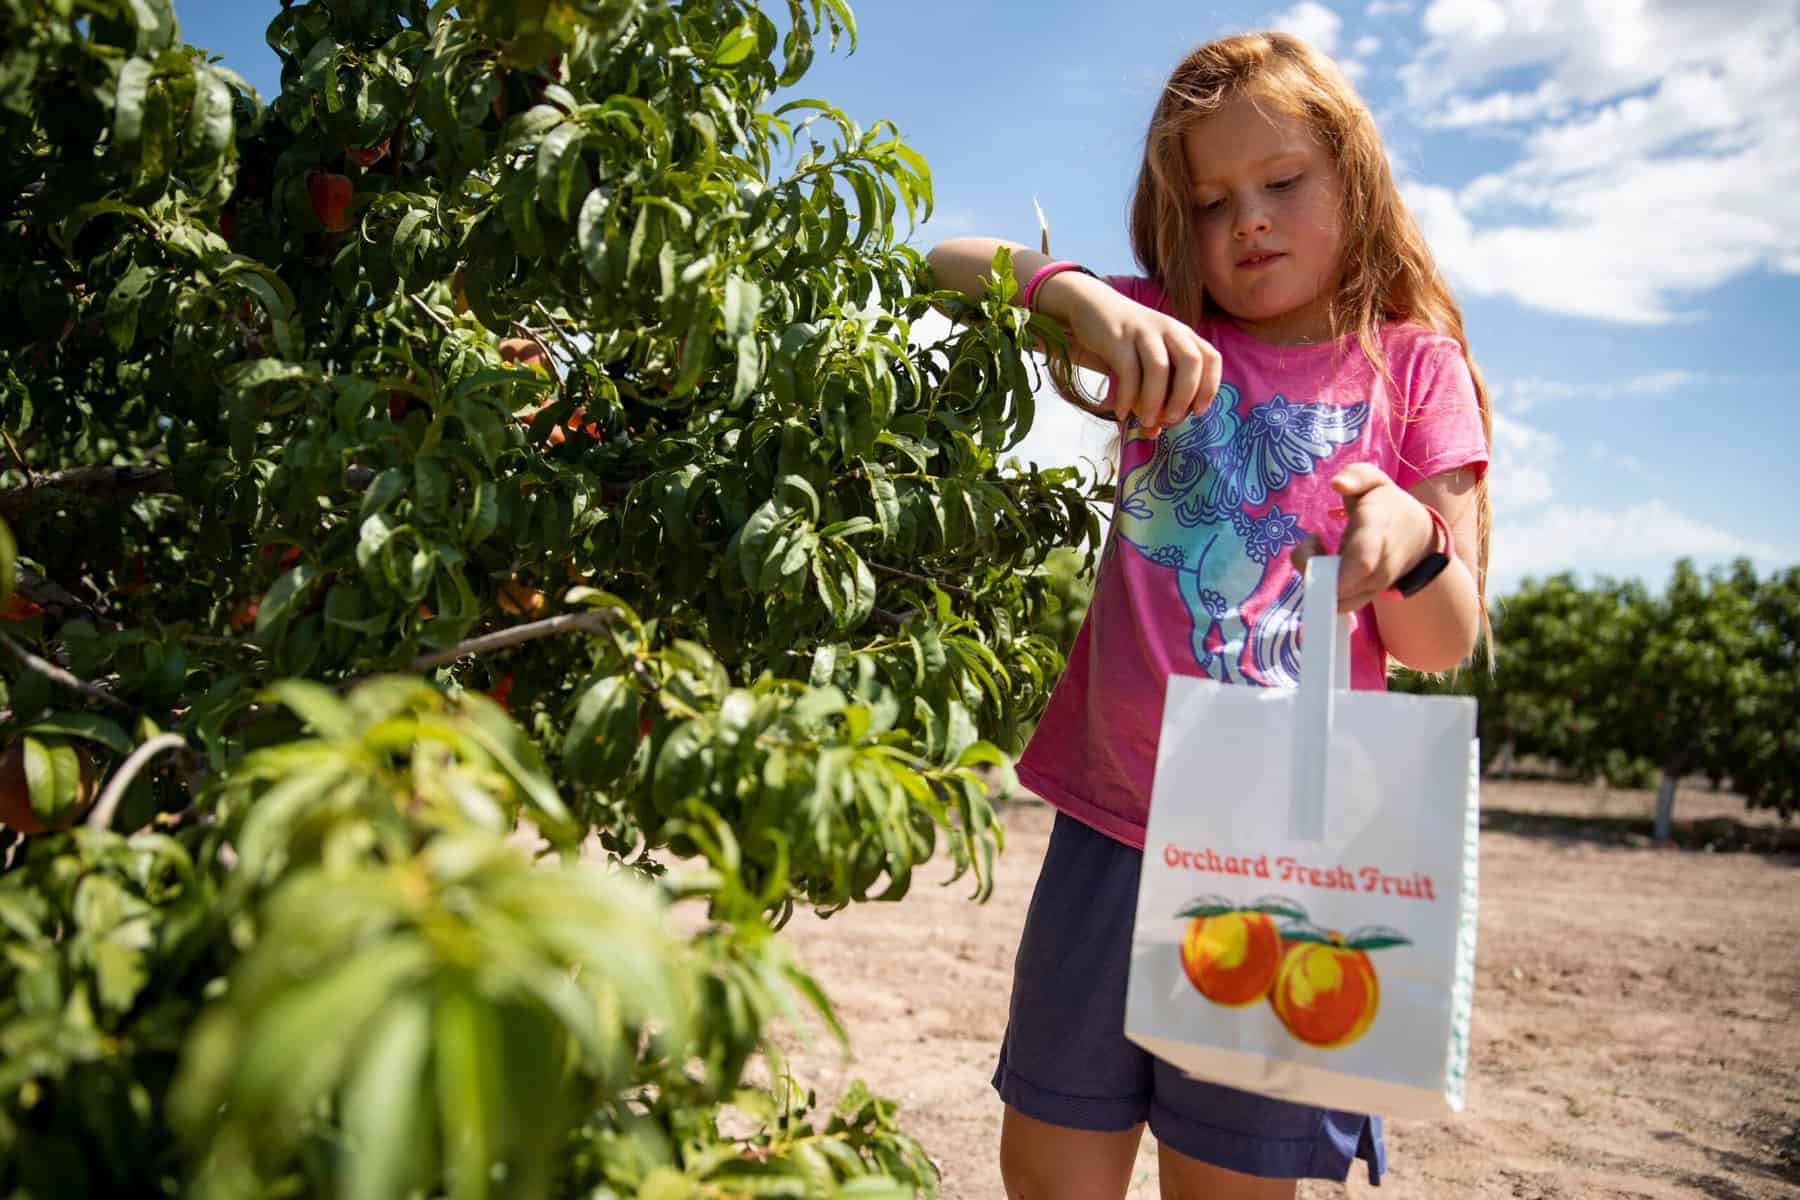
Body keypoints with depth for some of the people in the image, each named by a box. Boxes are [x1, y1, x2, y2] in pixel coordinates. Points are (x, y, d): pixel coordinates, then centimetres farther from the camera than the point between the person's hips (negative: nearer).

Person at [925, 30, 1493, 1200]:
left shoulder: (1413, 368, 3)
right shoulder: (1169, 334, 7)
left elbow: (1448, 644, 1)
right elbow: (948, 265, 2)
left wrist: (1414, 542, -21)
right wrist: (1078, 293, -17)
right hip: (1115, 826, 2)